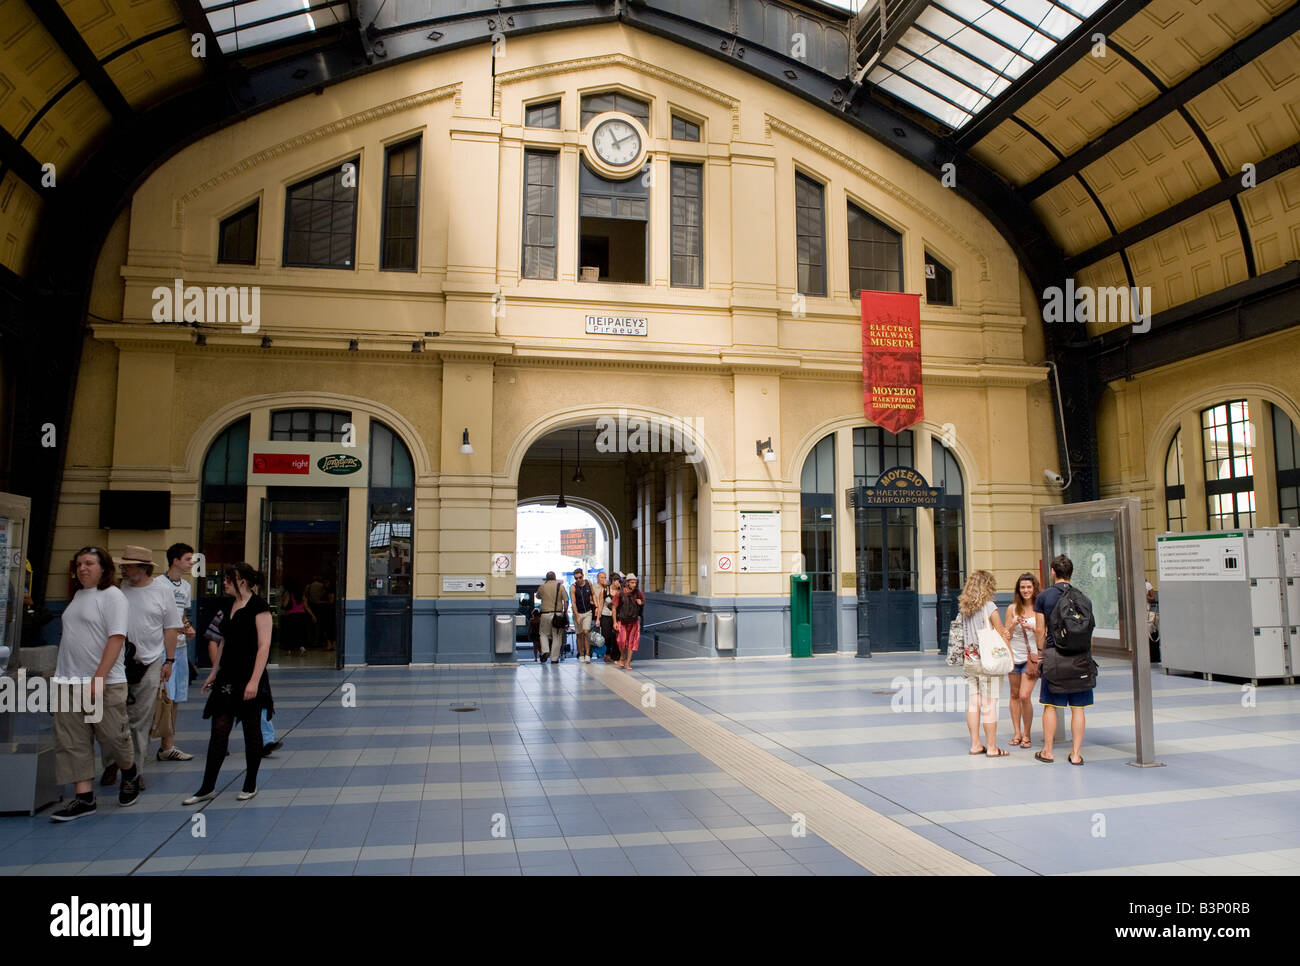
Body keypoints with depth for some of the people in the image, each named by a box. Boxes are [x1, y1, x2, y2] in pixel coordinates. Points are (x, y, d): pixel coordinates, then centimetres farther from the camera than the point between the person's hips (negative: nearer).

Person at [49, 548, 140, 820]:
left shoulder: (112, 596, -9)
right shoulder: (78, 595, 15)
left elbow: (117, 638, -17)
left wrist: (99, 678, -22)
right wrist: (61, 670, 16)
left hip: (105, 682, -7)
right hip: (70, 682, 7)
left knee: (113, 736, 0)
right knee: (72, 742, 4)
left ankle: (130, 774, 27)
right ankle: (84, 798, 9)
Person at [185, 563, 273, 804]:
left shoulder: (259, 607, -12)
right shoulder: (229, 606, 11)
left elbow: (264, 646, -17)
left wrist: (254, 680, -22)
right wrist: (213, 673, 18)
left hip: (250, 678, -7)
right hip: (228, 677, 7)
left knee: (251, 730, 5)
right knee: (219, 729, 5)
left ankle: (250, 785, 18)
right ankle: (208, 787, 12)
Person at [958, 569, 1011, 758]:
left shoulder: (964, 608, 6)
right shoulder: (989, 607, -12)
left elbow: (963, 635, 10)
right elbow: (1001, 634, -8)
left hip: (970, 660, 6)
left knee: (973, 702, 11)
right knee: (989, 705, 0)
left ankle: (975, 744, 17)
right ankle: (992, 748, 6)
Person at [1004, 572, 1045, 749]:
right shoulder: (1012, 608, 4)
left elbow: (1041, 634, -2)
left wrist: (1032, 628, -20)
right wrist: (1013, 624, -13)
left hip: (1031, 656, -3)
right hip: (1014, 655, 3)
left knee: (1025, 696, -11)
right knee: (1014, 695, 9)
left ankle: (1026, 735, 4)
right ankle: (1017, 733, 20)